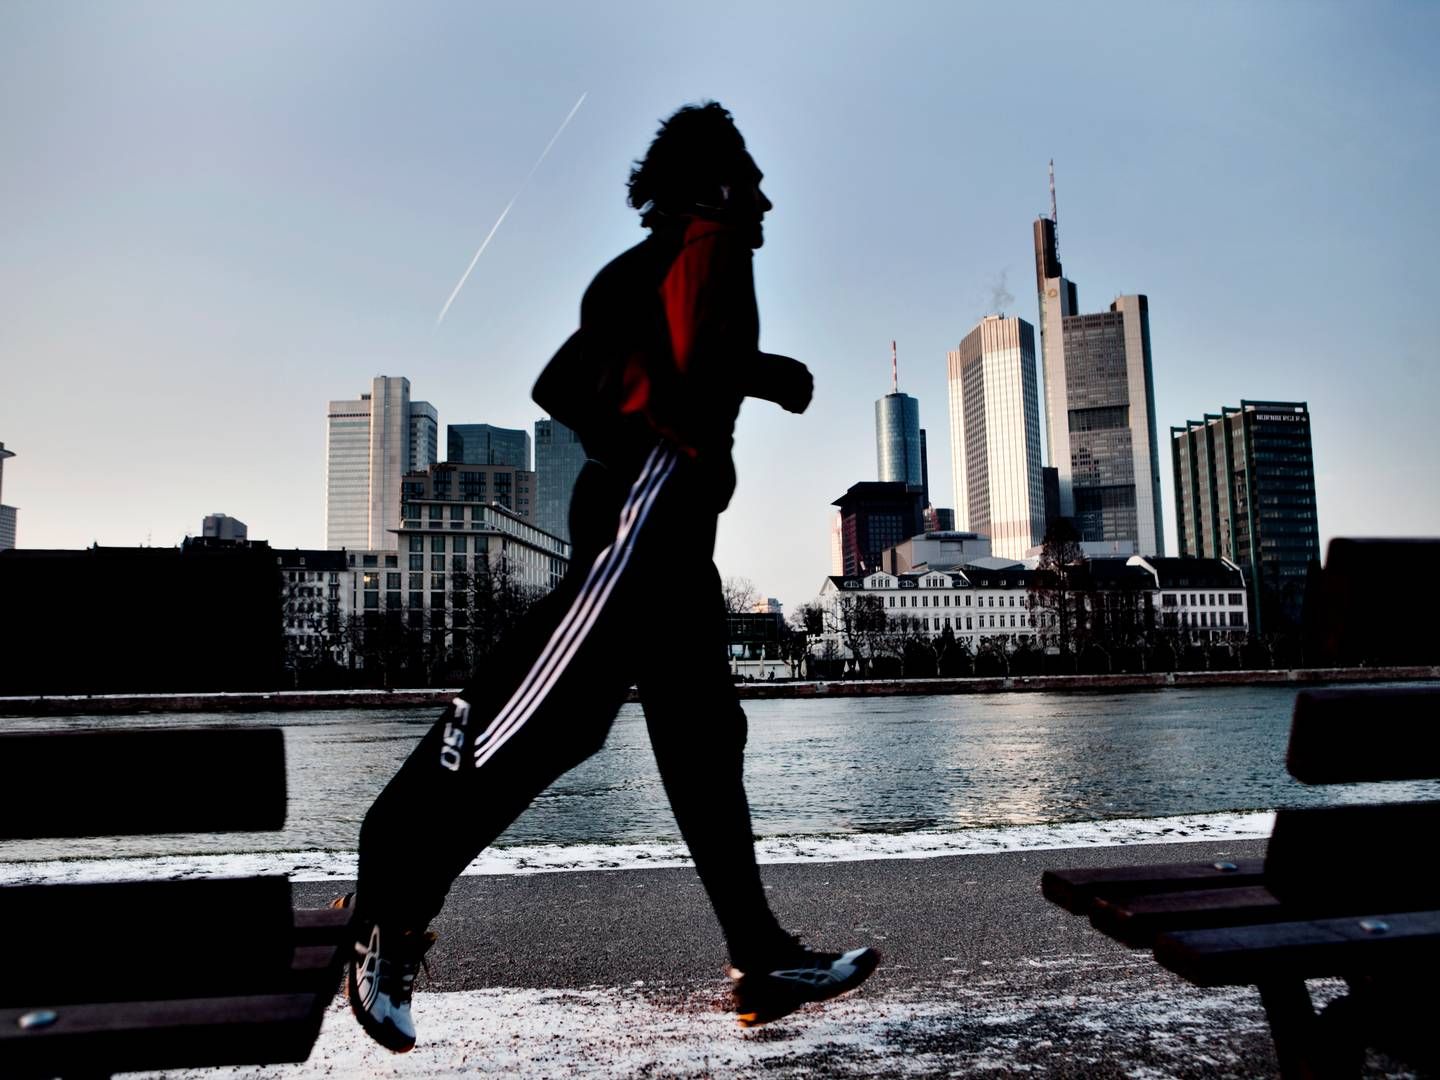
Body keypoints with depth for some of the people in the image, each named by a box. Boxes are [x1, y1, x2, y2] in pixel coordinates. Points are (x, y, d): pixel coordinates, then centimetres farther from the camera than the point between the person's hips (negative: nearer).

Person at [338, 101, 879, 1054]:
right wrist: (776, 376, 1)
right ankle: (393, 905, -10)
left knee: (705, 739, 4)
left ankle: (763, 959, 9)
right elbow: (705, 368, -17)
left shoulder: (643, 267, 29)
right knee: (550, 707, -16)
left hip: (665, 520, 10)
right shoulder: (711, 242, 2)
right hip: (656, 496, -10)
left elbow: (558, 387, 24)